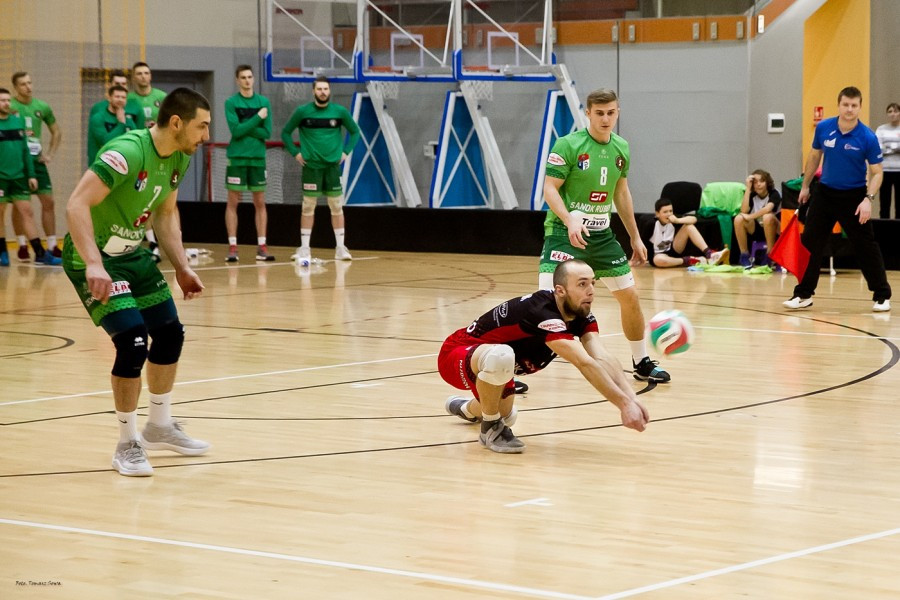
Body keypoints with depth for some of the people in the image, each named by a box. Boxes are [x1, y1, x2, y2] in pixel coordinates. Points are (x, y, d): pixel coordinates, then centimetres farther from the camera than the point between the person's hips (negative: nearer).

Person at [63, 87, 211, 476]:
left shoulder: (179, 159, -1)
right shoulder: (127, 152, -28)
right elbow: (76, 205, -34)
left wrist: (182, 268, 10)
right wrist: (94, 265, -42)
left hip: (133, 254, 9)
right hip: (93, 258, -9)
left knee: (170, 334, 13)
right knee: (133, 341, -18)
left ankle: (160, 427, 33)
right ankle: (128, 445, -2)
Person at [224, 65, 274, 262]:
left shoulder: (263, 102, 5)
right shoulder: (231, 103, -1)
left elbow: (267, 132, -3)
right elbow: (236, 131, -13)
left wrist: (245, 128, -11)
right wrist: (257, 117, -12)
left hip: (258, 158, 2)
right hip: (237, 158, -2)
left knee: (260, 202, 4)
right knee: (233, 202, -1)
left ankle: (261, 247, 9)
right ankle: (232, 247, 2)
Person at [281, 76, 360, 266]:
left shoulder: (340, 112, 0)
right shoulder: (303, 111, -3)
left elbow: (355, 131, 14)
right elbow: (286, 132, 6)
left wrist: (346, 151, 4)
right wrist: (295, 153, -2)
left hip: (333, 165, 1)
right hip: (311, 165, -1)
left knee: (337, 207, 3)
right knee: (308, 207, 0)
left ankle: (341, 248, 10)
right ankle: (304, 248, 5)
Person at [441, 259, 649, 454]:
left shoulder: (582, 316, -12)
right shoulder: (541, 313, -38)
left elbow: (603, 359, -26)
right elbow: (585, 364, -46)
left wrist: (632, 398, -42)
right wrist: (624, 404, -50)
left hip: (488, 355, 9)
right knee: (500, 356, -42)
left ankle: (466, 409, 66)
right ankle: (490, 428, -14)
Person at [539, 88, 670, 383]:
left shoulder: (621, 148, 7)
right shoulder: (568, 145, -13)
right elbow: (550, 188, -15)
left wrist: (635, 237, 20)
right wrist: (570, 220, -31)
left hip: (601, 234, 6)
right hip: (565, 232, -6)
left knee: (630, 297, 9)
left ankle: (642, 363, 28)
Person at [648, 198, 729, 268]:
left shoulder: (672, 220, -7)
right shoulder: (652, 224, -18)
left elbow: (693, 219, -15)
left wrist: (677, 221, -28)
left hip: (673, 251, 5)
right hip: (657, 255, -4)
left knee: (689, 226, -13)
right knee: (659, 260, -45)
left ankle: (709, 254, -26)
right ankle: (689, 261, -26)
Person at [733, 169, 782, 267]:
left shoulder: (774, 194, -11)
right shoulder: (752, 195, 1)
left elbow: (767, 209, -31)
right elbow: (744, 211, -17)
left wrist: (750, 217, -27)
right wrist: (748, 188, -17)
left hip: (773, 229, -4)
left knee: (767, 217, -37)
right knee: (739, 219, -22)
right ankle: (744, 255, -11)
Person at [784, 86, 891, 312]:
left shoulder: (868, 138, -16)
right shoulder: (823, 128, -7)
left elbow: (876, 172, -11)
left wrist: (868, 199, -25)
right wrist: (805, 186, 17)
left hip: (854, 196, -3)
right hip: (825, 192, 3)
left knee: (865, 246, -1)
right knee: (810, 242, 0)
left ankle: (882, 295, 11)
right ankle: (804, 295, 9)